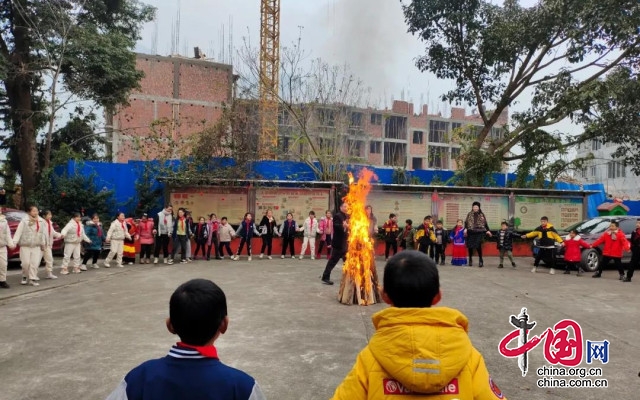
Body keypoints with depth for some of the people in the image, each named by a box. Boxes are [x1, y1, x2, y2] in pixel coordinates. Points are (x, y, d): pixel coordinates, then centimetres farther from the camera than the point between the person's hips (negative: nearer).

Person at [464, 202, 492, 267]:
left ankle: (480, 260, 0)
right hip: (471, 232, 1)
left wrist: (487, 230, 1)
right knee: (470, 246, 2)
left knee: (478, 246, -12)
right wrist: (465, 228, -11)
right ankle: (470, 260, 18)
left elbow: (485, 223, 11)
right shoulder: (469, 214, 9)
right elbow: (466, 222, 5)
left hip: (479, 232, -1)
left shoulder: (482, 215, 9)